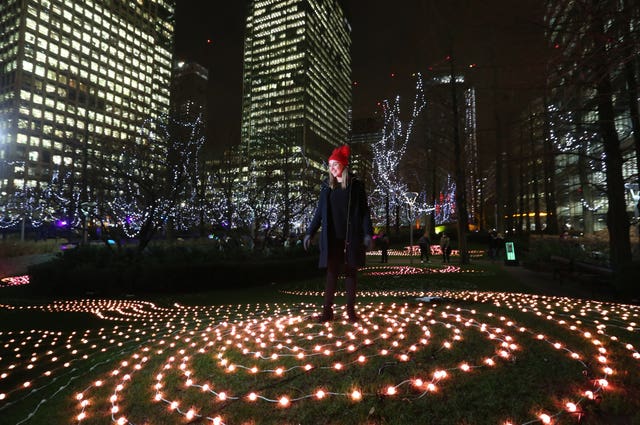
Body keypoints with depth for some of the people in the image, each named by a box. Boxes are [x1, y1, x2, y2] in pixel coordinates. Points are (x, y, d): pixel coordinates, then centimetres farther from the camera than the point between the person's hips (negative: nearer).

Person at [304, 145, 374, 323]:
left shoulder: (355, 185, 0)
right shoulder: (327, 186, 8)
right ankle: (327, 310, 10)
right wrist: (310, 232, 6)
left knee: (350, 272, 6)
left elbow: (364, 211, -1)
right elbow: (319, 211, 9)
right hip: (331, 238, 2)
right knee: (331, 272, 4)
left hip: (351, 237, -2)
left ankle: (351, 310, 16)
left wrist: (368, 233, -9)